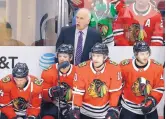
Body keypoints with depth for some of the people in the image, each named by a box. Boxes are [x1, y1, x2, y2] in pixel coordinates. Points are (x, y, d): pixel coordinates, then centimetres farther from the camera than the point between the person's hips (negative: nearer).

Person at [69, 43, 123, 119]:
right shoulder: (82, 68, -17)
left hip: (106, 110, 0)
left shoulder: (114, 68, -18)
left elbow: (115, 90, -11)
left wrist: (113, 109, -11)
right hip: (86, 111, 0)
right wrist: (76, 108, -14)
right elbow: (78, 90, -11)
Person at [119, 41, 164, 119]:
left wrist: (152, 100, -17)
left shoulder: (157, 67, -12)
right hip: (128, 106, -1)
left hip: (149, 106, 1)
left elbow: (159, 87, -5)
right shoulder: (125, 66, -15)